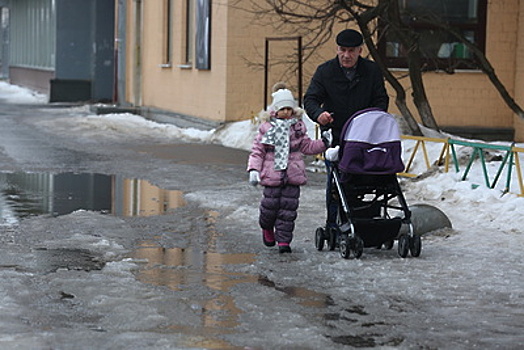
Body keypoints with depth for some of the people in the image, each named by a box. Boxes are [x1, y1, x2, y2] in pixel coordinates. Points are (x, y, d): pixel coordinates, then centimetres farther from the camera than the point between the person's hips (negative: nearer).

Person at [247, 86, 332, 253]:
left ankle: (284, 240, 7)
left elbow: (307, 146, 18)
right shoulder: (266, 128, 1)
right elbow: (257, 151, 2)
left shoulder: (298, 127, 8)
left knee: (288, 208, 0)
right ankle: (267, 228, 33)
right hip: (272, 175, -2)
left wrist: (323, 143, 5)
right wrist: (253, 170, -8)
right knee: (270, 205, 1)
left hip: (293, 175, 2)